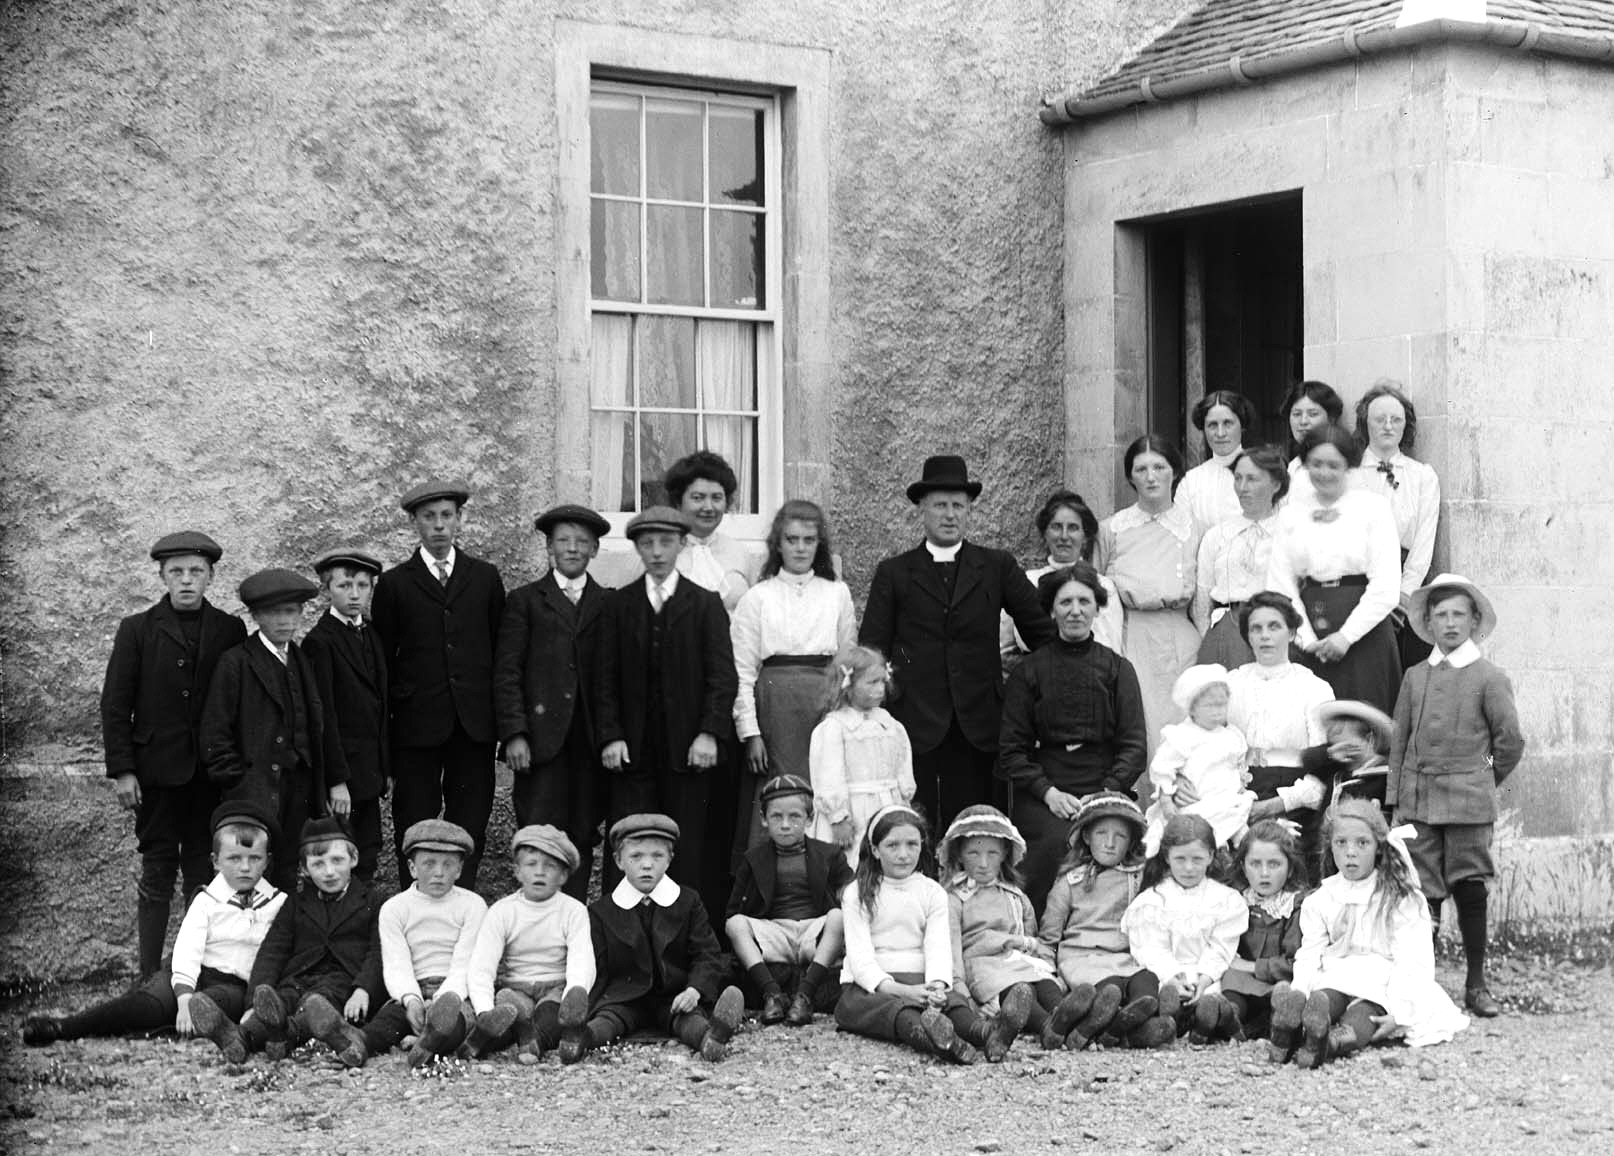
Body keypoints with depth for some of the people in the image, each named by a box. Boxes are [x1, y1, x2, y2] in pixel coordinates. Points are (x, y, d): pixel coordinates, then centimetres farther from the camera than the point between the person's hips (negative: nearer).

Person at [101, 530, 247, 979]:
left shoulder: (230, 630, 6)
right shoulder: (138, 630, 2)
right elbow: (115, 705, 1)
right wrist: (122, 770, -6)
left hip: (212, 772, 1)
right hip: (156, 771, -1)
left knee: (204, 875, 4)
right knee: (157, 876, 1)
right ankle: (150, 975, 5)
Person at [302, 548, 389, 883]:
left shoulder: (372, 636, 13)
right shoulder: (320, 641, -10)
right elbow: (323, 716, -14)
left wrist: (386, 768, 13)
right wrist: (337, 780, -18)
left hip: (369, 772, 7)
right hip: (341, 768, -7)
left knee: (366, 860, 9)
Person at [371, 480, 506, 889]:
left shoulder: (485, 578, 10)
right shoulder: (395, 584, 5)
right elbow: (383, 659, 5)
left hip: (475, 724, 2)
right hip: (416, 725, -1)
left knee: (471, 822, 3)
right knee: (414, 827, 1)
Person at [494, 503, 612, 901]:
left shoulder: (608, 605, 13)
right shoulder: (525, 601, 8)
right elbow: (506, 673, 2)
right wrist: (514, 734, -7)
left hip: (590, 743, 2)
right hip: (542, 739, -2)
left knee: (581, 839, 3)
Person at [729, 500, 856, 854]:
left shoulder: (838, 594, 12)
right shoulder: (757, 597, 6)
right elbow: (742, 671, 2)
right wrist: (750, 732, -6)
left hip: (827, 705, 2)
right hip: (775, 704, -1)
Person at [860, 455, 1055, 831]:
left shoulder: (997, 567, 11)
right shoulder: (893, 574, 9)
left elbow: (1041, 631, 13)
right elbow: (871, 649, 6)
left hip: (977, 727, 1)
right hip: (915, 725, -1)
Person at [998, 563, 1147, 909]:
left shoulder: (1117, 669, 12)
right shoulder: (1029, 671, 9)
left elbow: (1134, 745, 5)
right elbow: (1011, 749, 6)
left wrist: (1105, 794, -11)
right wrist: (1048, 792, -10)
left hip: (1104, 789, 1)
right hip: (1041, 794, -1)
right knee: (1058, 839, -31)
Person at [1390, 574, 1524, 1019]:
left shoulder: (1489, 677, -2)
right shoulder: (1415, 677, 9)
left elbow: (1510, 741, 2)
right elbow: (1400, 742, 10)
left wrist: (1484, 781, 10)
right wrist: (1394, 800, 6)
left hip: (1468, 802, -2)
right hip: (1417, 799, 3)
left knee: (1469, 889, 0)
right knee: (1423, 894, 2)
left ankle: (1476, 985, 9)